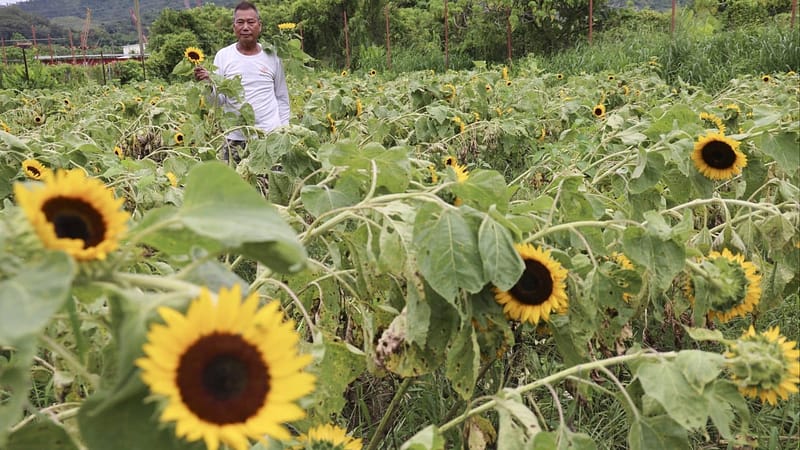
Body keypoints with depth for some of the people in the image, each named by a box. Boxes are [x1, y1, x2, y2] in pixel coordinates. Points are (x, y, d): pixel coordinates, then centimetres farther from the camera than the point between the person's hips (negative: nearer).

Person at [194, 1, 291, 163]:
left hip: (270, 136, 0)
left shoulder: (272, 56, 3)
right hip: (235, 139, 0)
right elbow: (217, 101, -1)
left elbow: (282, 98, 10)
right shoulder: (223, 55, 2)